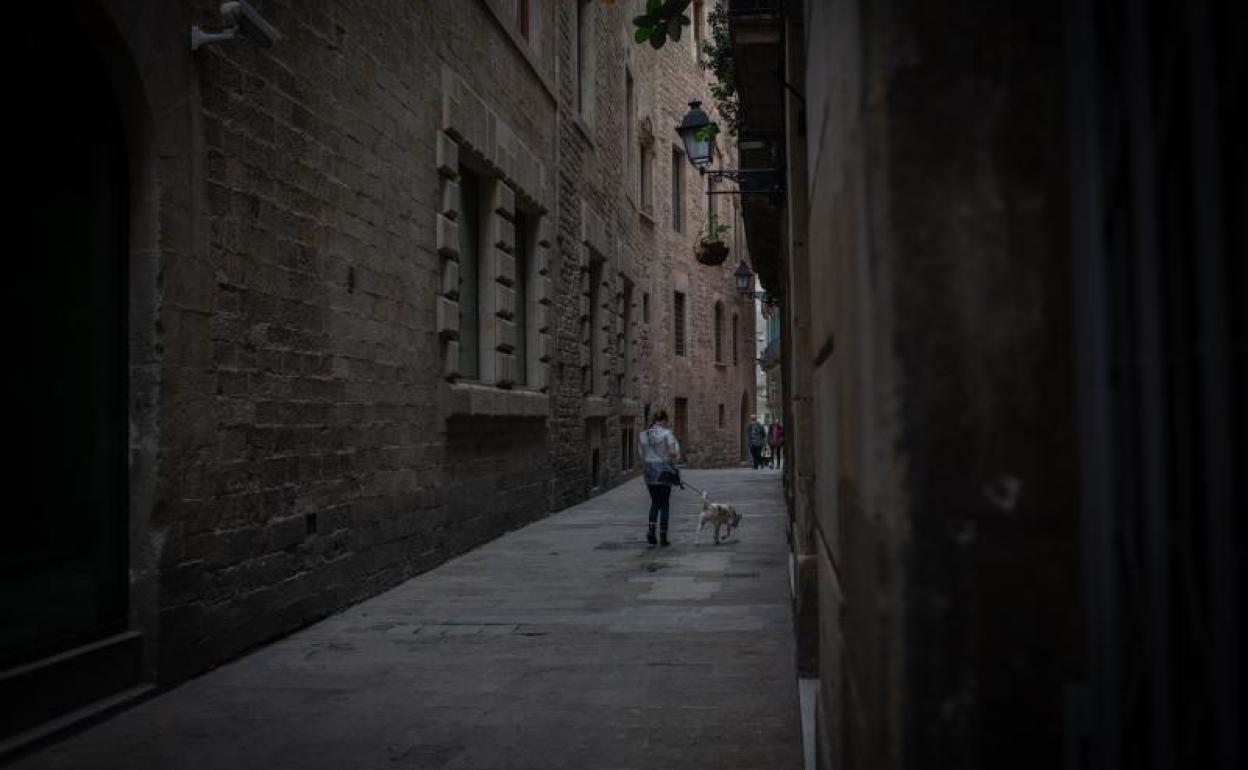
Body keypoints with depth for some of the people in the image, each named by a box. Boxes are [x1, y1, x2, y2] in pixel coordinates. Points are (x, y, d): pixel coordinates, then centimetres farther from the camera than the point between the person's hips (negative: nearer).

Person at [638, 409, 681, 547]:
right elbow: (673, 453, -15)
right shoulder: (667, 433, -9)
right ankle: (663, 536, 6)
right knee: (665, 504, 6)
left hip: (649, 474, 4)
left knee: (655, 503, 17)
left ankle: (651, 529, -2)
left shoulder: (643, 435, 6)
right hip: (664, 472, -4)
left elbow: (642, 456, 8)